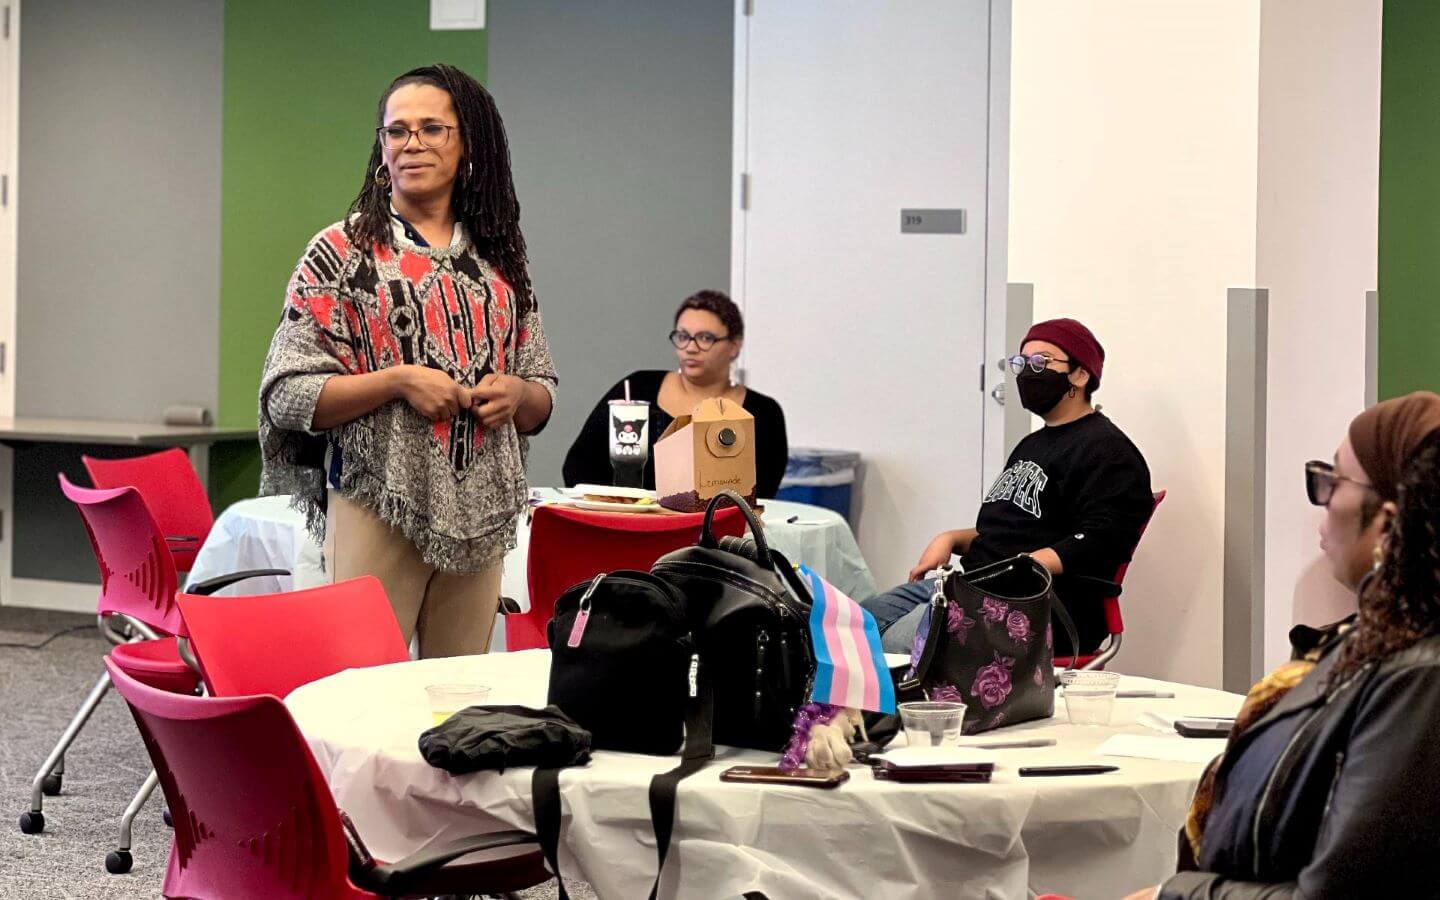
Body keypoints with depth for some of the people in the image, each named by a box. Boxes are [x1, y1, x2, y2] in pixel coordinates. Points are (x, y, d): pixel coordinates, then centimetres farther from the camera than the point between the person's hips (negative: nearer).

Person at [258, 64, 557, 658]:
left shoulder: (499, 259, 12)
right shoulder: (343, 250, 0)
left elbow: (542, 398, 17)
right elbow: (287, 394, -6)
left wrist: (517, 393, -6)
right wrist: (398, 380, -17)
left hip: (479, 516, 4)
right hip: (376, 512, -4)